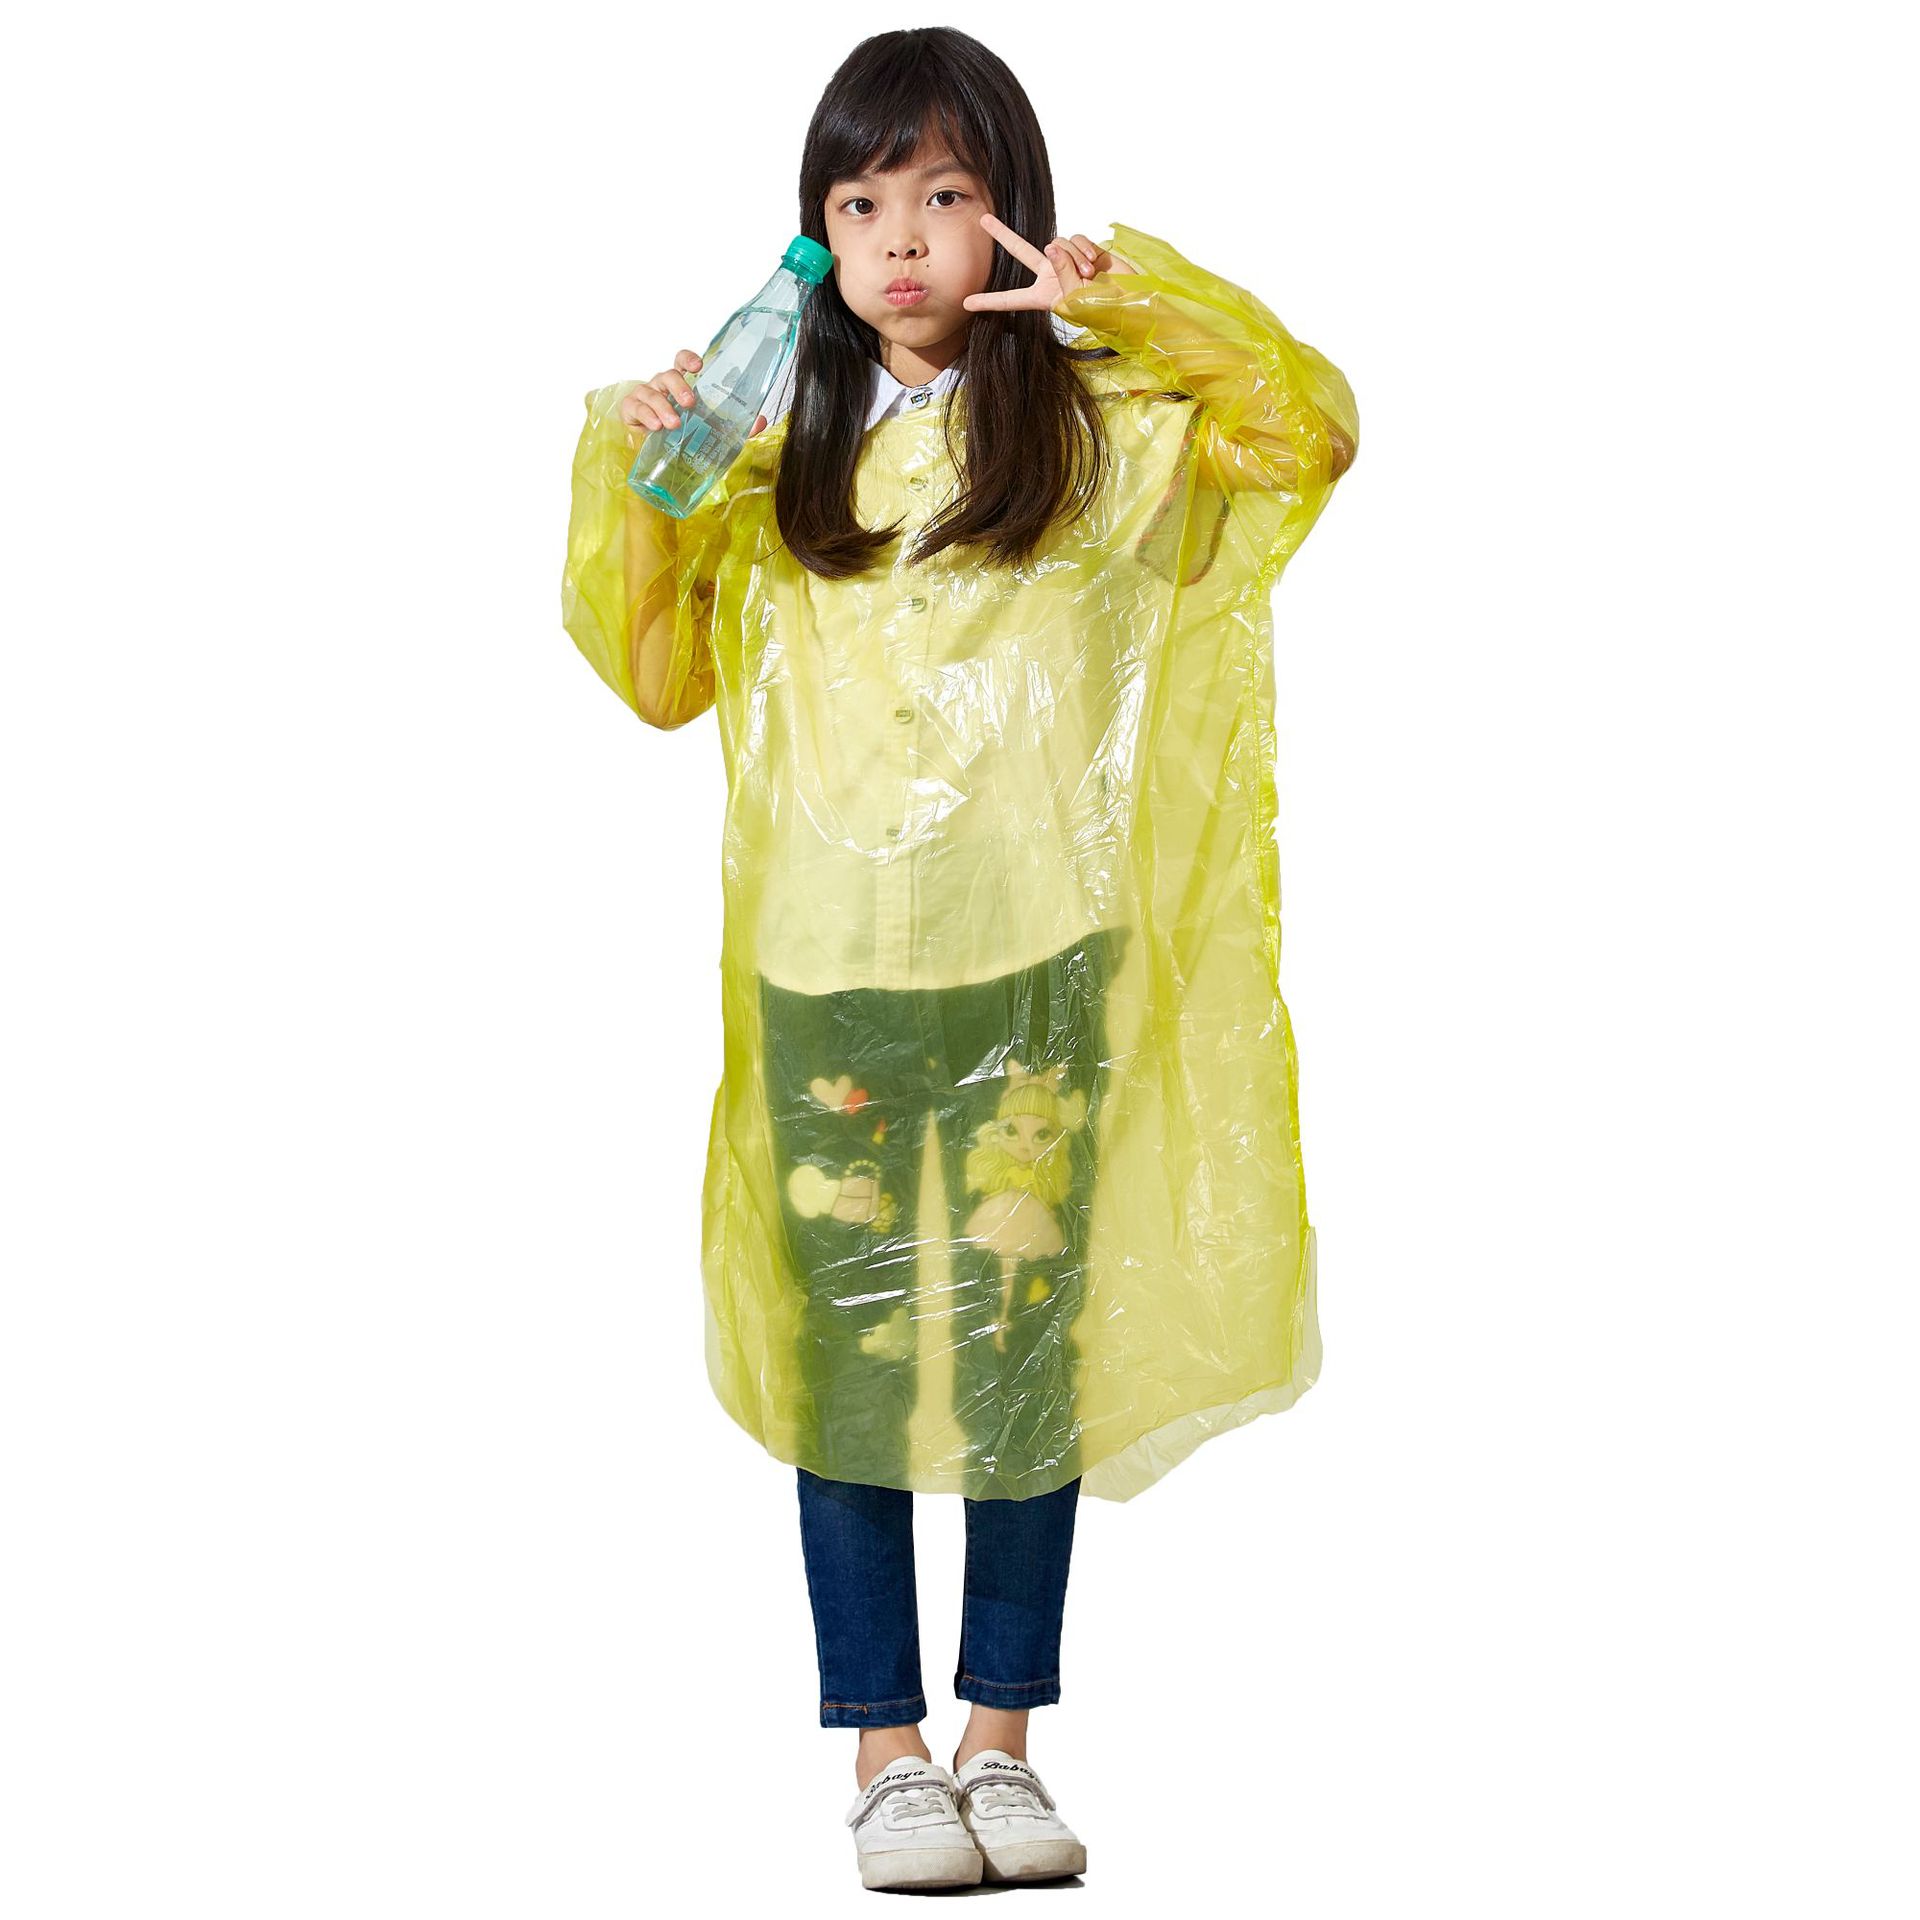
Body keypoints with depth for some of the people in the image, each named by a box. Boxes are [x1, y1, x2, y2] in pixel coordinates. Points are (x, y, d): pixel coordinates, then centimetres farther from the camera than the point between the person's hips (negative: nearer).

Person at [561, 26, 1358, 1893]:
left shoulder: (1098, 419, 4)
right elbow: (658, 673, 13)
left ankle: (1002, 1736, 17)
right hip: (826, 965, 1)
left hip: (1038, 963, -1)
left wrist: (1142, 297, -15)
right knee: (848, 1342, 3)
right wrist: (621, 482, 0)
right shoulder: (778, 447, 9)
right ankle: (885, 1750, 13)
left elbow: (1316, 426, -7)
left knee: (1031, 1338, 4)